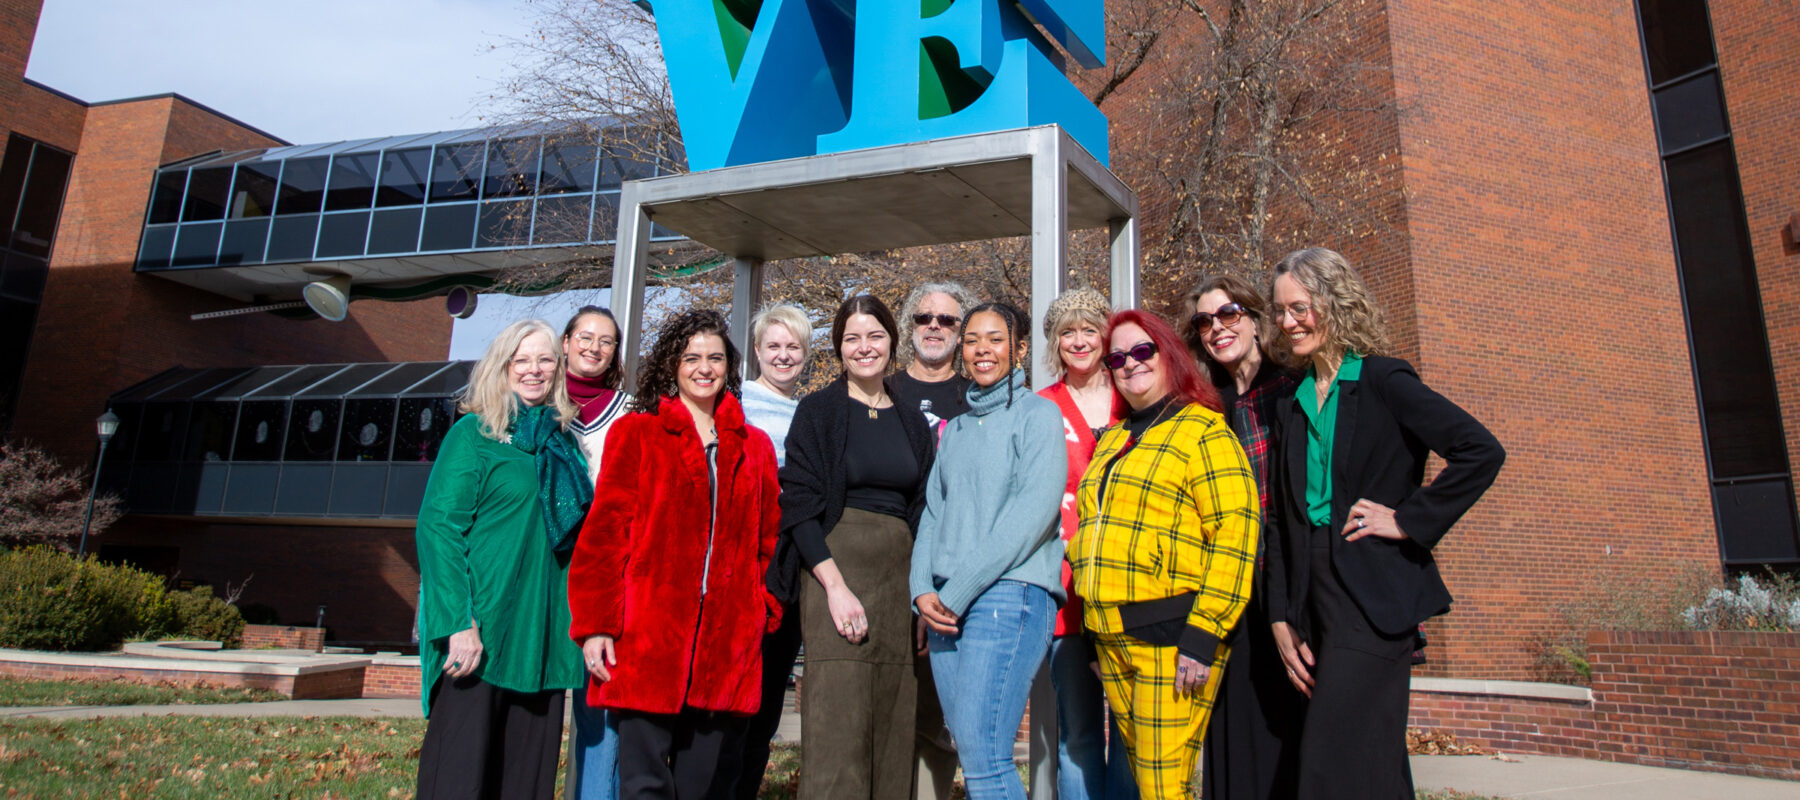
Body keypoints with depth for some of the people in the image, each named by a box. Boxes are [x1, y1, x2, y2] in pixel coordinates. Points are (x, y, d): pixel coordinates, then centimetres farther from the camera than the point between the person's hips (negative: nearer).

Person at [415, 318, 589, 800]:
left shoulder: (564, 441, 14)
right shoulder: (473, 433, -1)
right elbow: (437, 528, -9)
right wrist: (459, 623, -18)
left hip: (543, 634, 5)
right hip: (478, 633, -5)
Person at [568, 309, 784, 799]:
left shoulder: (754, 447, 15)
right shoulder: (635, 434, 7)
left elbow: (767, 541, 14)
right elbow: (604, 532, 2)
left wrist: (766, 614, 3)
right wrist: (595, 625, -5)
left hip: (728, 644, 3)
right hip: (647, 640, -2)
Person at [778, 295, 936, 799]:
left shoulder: (912, 423, 15)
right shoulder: (819, 410, 2)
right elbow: (799, 503, -6)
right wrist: (836, 586, -16)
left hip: (899, 581, 5)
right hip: (836, 569, -4)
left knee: (893, 733, 5)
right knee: (837, 738, -8)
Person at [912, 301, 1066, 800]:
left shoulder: (1037, 414, 0)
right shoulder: (955, 429, 20)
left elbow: (1032, 513, -11)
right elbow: (933, 512, 16)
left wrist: (956, 591, -13)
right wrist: (923, 590, -1)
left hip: (1009, 595, -6)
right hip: (946, 607, 6)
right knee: (972, 755, 8)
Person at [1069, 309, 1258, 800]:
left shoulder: (1204, 432, -4)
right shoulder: (1112, 441, 19)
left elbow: (1233, 536, -13)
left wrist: (1202, 636, -18)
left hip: (1172, 636, -7)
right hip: (1112, 640, 7)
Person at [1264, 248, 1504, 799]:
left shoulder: (1382, 380, -3)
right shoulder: (1291, 404, 14)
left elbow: (1482, 452, -13)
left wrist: (1409, 519, -12)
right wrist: (1282, 619, 7)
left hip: (1374, 601, -6)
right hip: (1313, 601, 6)